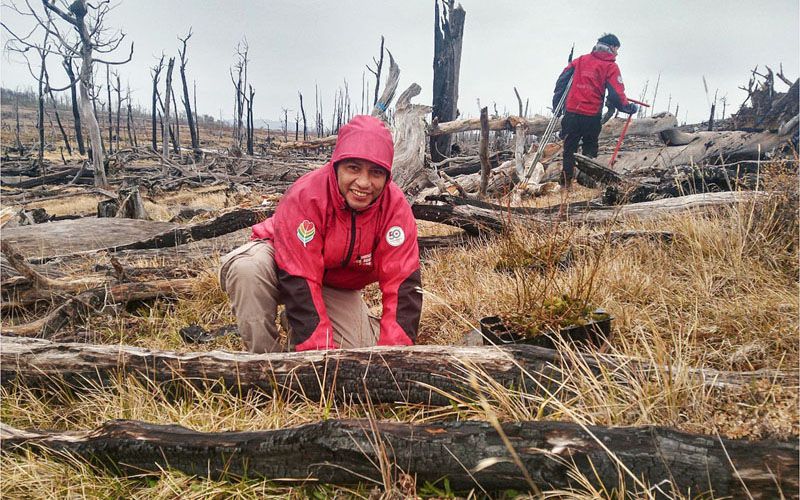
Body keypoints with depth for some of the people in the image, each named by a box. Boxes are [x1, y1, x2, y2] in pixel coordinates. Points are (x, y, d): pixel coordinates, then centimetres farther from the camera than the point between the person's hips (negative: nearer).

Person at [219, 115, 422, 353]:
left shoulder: (396, 207, -23)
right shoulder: (305, 196, -33)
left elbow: (402, 284, -24)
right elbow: (298, 282, -35)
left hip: (339, 287, 3)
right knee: (248, 269, -37)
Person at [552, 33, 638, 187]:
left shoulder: (580, 60, 9)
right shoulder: (611, 67, -2)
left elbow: (562, 80, 7)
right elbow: (616, 95, -7)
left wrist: (556, 104, 12)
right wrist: (629, 108, 9)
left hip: (572, 112, 3)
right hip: (592, 116, -3)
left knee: (569, 148, 12)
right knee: (590, 149, 15)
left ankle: (566, 183, 14)